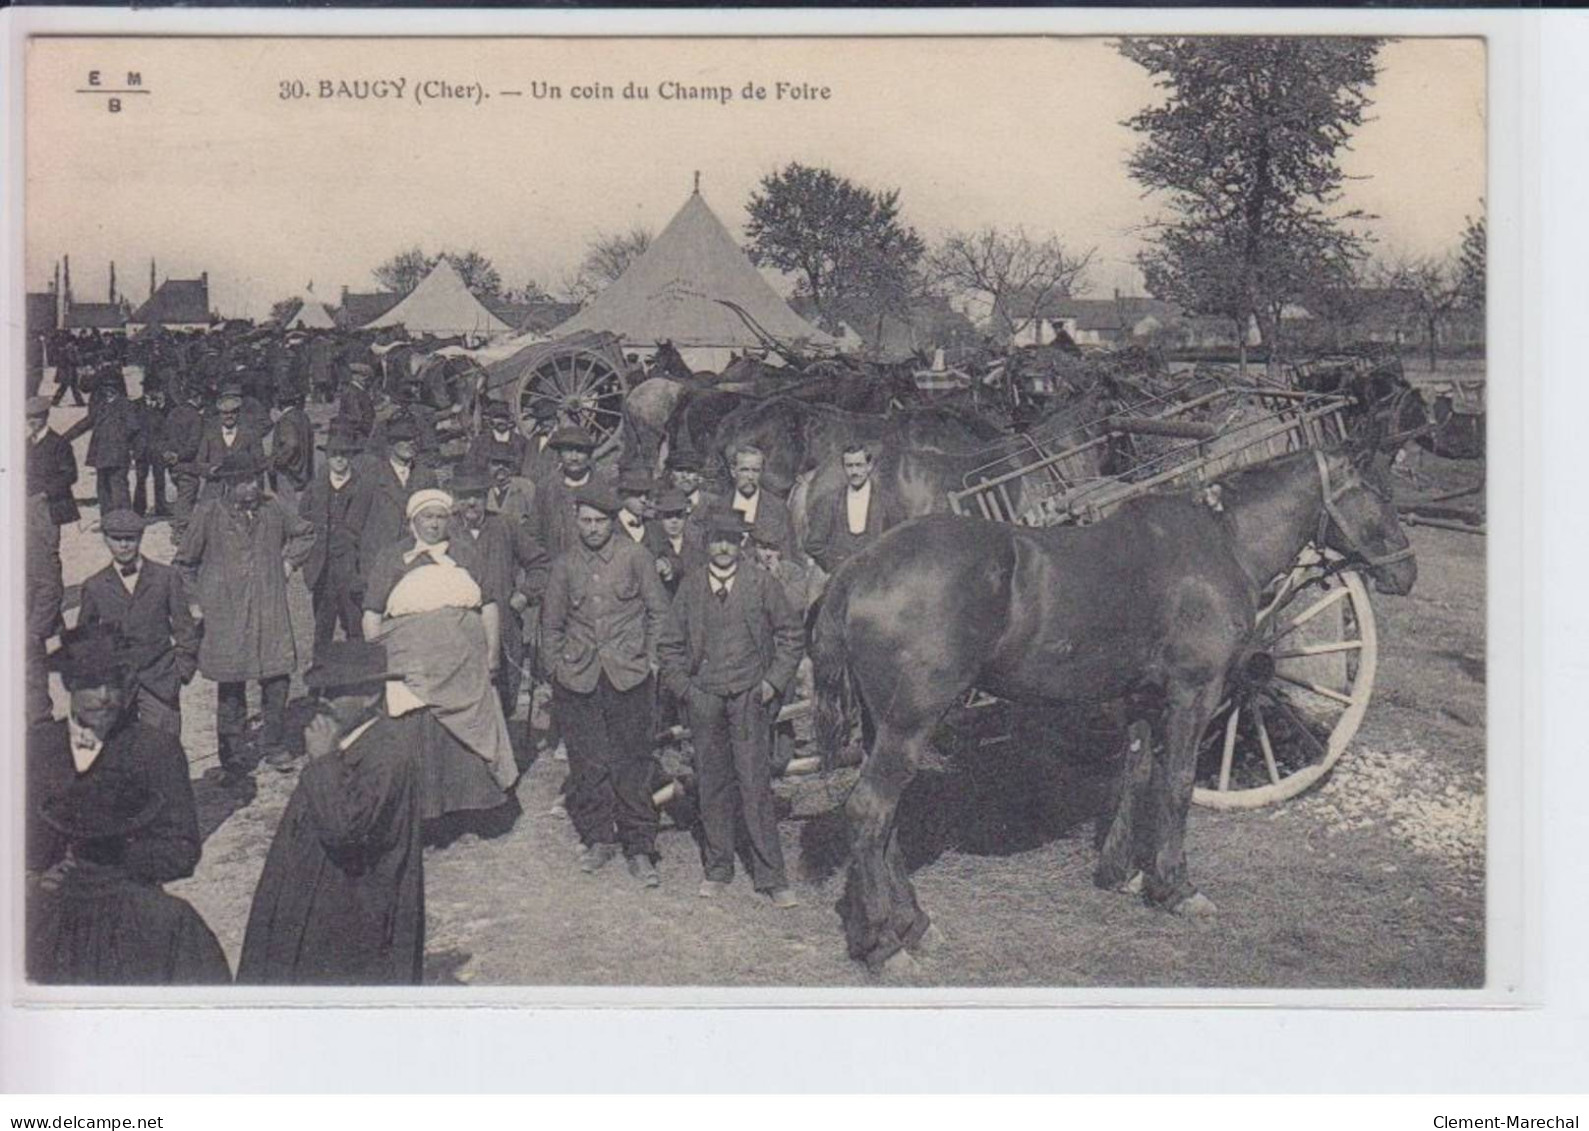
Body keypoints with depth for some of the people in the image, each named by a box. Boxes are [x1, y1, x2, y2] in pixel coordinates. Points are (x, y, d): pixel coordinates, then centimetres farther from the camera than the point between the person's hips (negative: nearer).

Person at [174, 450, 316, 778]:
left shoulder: (271, 510, 5)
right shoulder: (209, 513, -5)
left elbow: (305, 534, 25)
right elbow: (184, 563, 6)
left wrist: (288, 561, 13)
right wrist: (201, 598, 4)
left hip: (270, 612, 3)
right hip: (225, 616, -3)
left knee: (278, 677, -1)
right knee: (231, 687, 2)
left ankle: (272, 745, 17)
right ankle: (231, 755, 14)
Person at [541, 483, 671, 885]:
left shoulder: (634, 557, 0)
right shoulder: (565, 566, 6)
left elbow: (659, 611, 8)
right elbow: (551, 623, 16)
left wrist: (647, 656, 3)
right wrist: (558, 665, 9)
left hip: (628, 675, -2)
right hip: (577, 678, 2)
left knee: (632, 762, -2)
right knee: (587, 764, 3)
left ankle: (640, 848, 6)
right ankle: (598, 838, 19)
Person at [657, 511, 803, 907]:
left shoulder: (761, 585, 1)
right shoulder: (690, 588, 5)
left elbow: (791, 634, 7)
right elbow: (669, 645, 11)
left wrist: (775, 680, -2)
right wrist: (683, 687, 0)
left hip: (750, 696, -2)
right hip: (704, 697, 2)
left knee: (755, 782, -7)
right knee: (712, 784, 8)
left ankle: (770, 875, -1)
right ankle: (717, 869, 20)